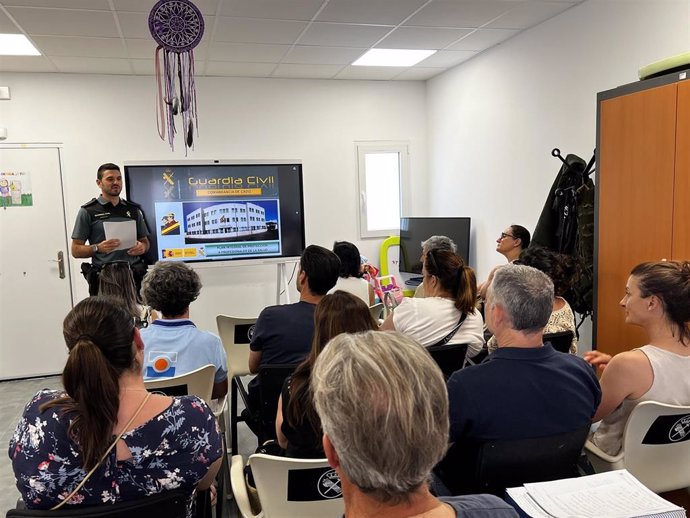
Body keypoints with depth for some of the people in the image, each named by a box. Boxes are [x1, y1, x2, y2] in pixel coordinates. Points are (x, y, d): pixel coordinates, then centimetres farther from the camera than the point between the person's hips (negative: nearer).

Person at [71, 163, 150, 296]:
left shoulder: (133, 209, 14)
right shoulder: (88, 211, 3)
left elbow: (145, 241, 20)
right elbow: (76, 250, 1)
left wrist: (142, 247, -3)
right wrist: (97, 248, -18)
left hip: (133, 275, 3)